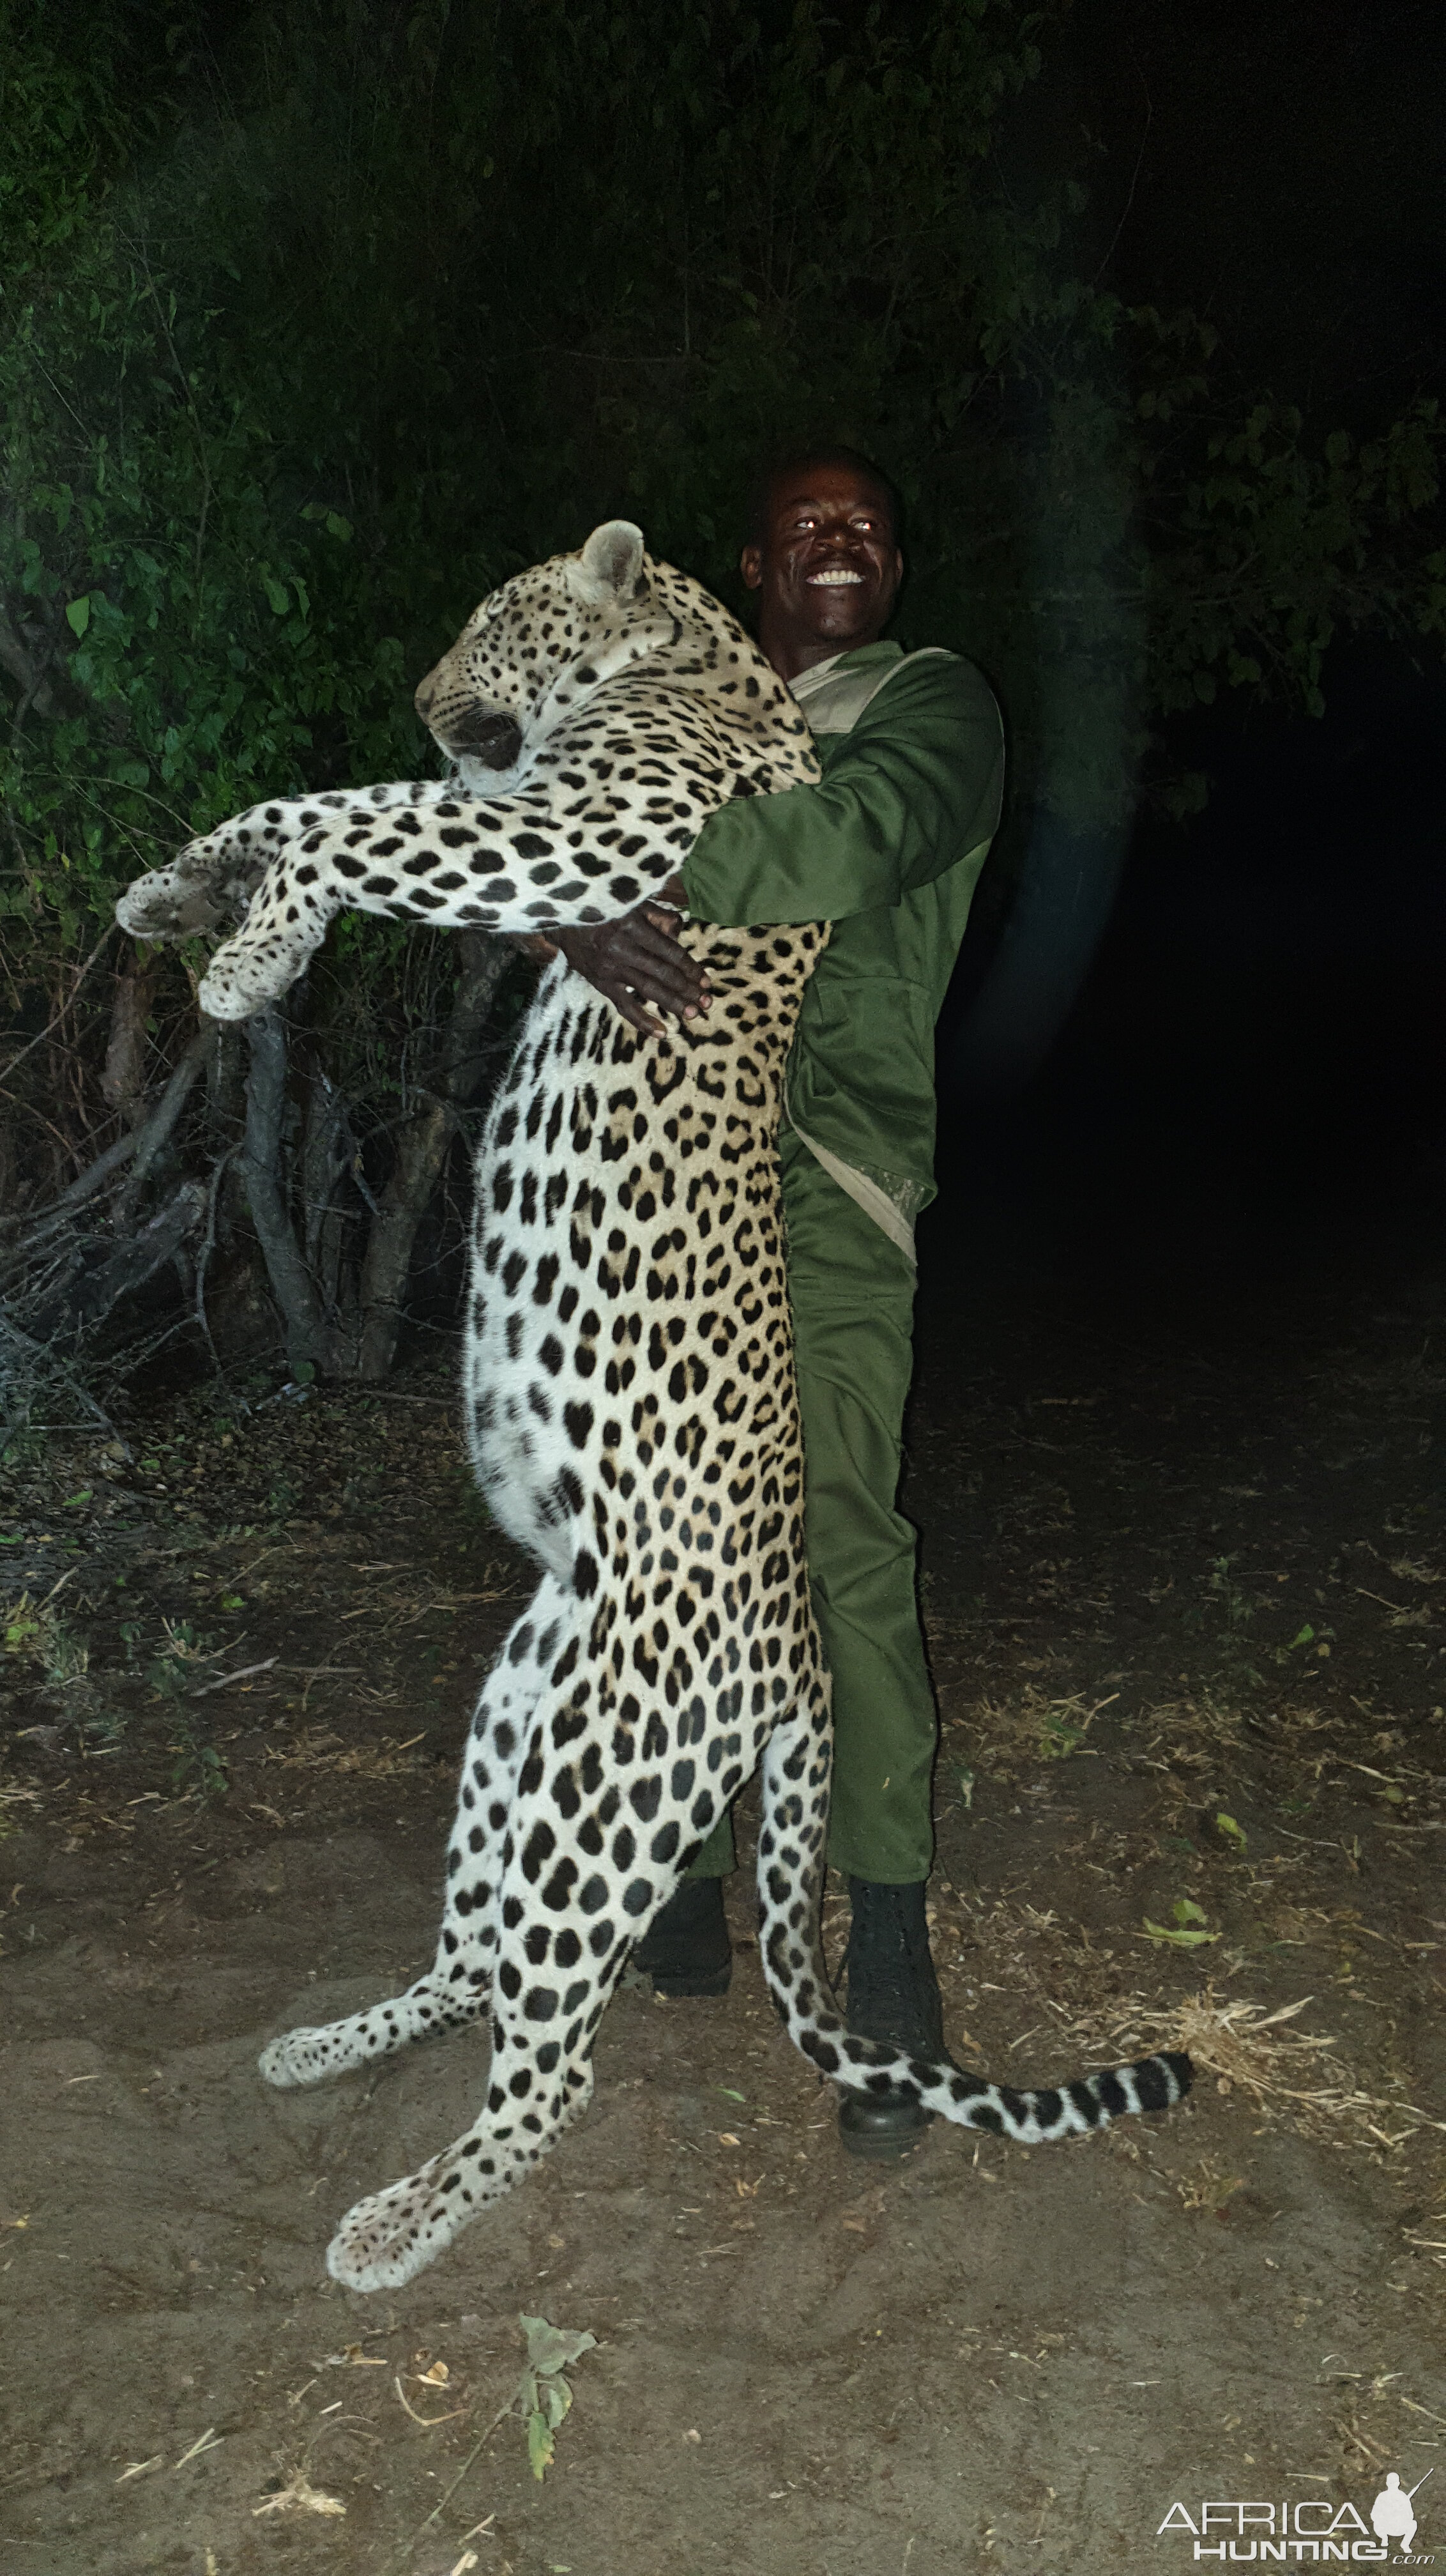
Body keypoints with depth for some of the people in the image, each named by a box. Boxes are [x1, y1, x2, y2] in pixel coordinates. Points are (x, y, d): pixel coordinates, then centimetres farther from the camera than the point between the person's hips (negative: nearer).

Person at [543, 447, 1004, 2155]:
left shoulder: (933, 706, 9)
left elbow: (858, 835, -14)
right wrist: (583, 912, -20)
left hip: (825, 1174, -4)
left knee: (840, 1538, -11)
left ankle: (889, 1948, 2)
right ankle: (688, 1856, 25)